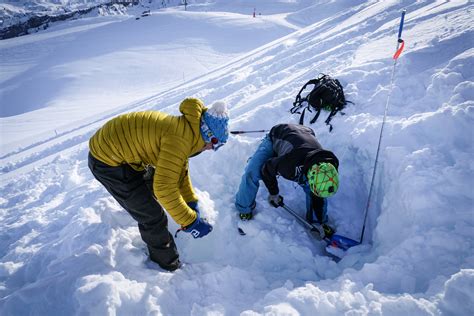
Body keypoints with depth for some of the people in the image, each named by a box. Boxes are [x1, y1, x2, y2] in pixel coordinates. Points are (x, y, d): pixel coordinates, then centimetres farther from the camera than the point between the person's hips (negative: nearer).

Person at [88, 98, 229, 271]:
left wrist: (191, 202, 8)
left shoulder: (184, 129, 1)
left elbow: (180, 170, 11)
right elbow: (164, 188, -31)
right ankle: (171, 266, 19)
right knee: (153, 217, -3)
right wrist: (190, 221, -23)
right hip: (107, 161, -10)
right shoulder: (180, 139, -30)